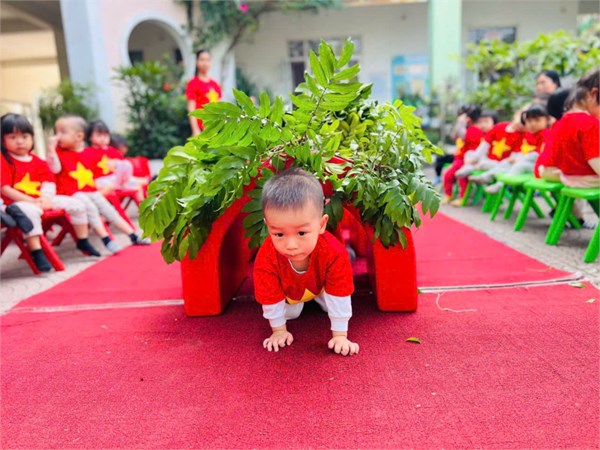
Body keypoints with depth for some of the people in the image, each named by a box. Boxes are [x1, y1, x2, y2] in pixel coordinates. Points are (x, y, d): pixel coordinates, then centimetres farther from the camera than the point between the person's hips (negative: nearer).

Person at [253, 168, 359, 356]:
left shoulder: (334, 252, -46)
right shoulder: (266, 258, -43)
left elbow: (339, 294, -34)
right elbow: (270, 297, -27)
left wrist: (340, 335, -29)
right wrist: (279, 330, -15)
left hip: (321, 285, 0)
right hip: (288, 291, 0)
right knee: (290, 312, -5)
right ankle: (295, 303, 29)